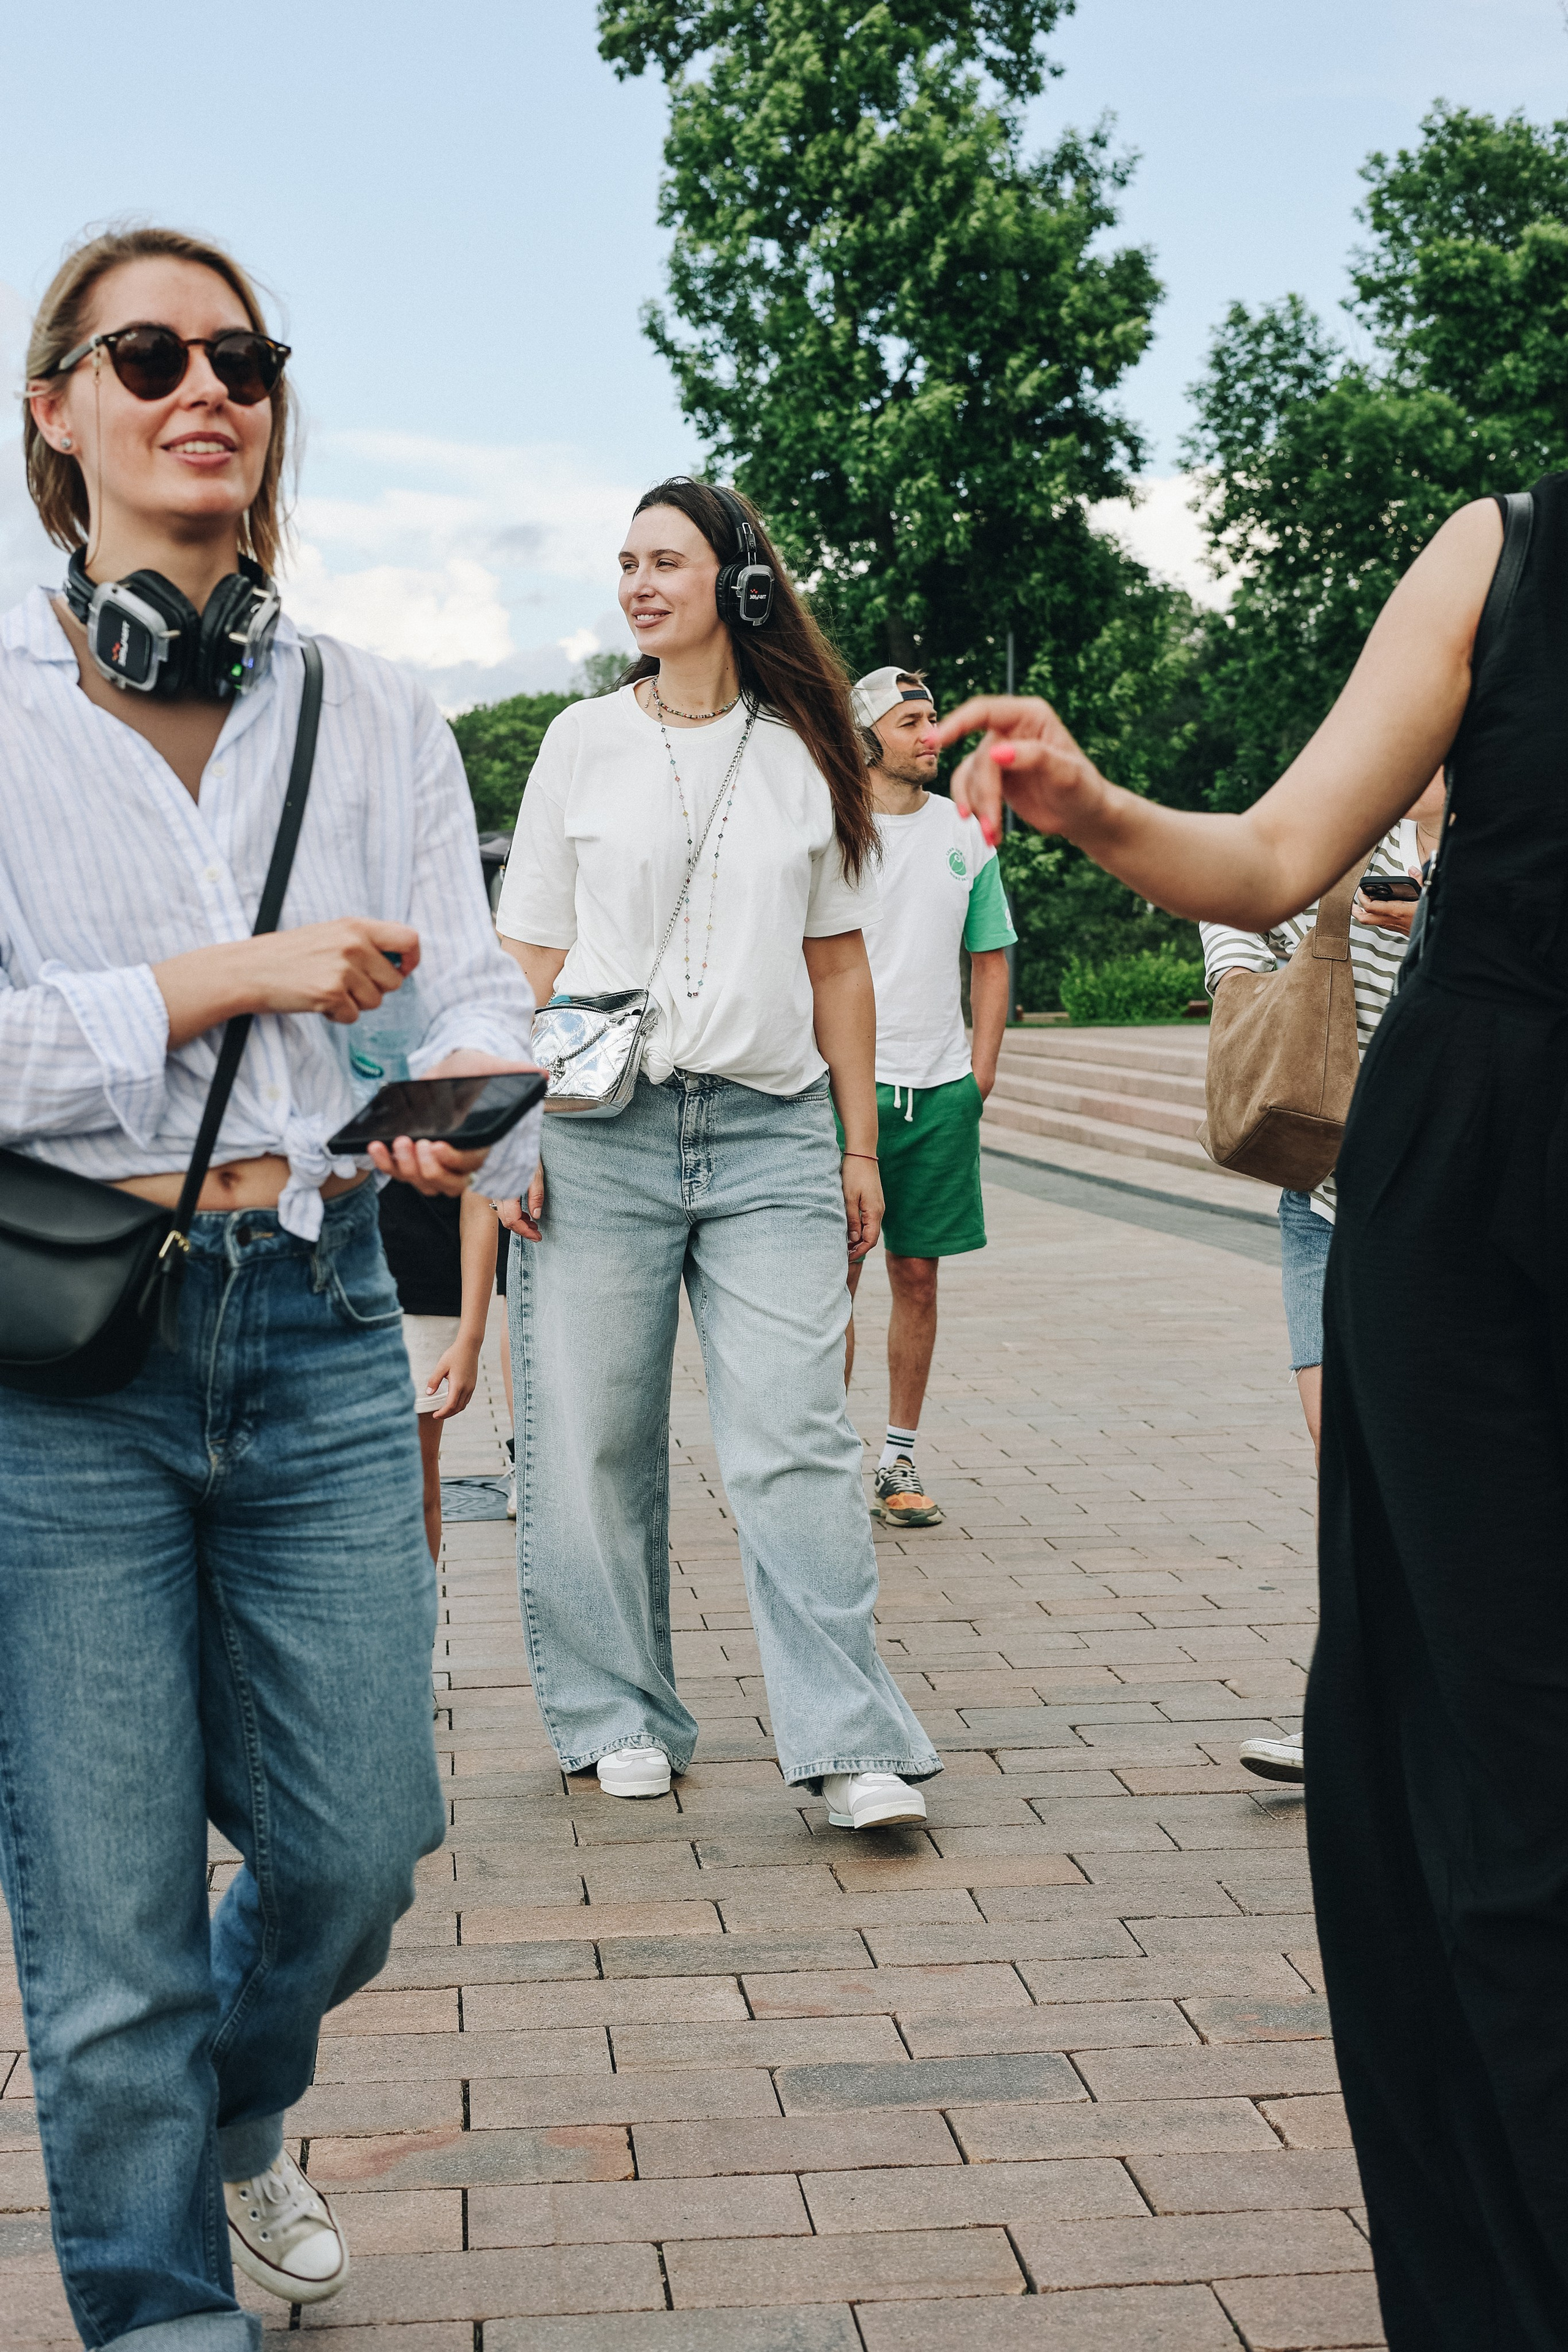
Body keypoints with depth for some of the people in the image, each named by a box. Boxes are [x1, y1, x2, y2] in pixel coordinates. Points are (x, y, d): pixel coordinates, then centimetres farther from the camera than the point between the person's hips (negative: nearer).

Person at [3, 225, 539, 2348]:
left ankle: (237, 2115, 44)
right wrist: (227, 980, -14)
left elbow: (474, 995, 0)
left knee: (355, 1849, 9)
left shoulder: (375, 716, 10)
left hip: (315, 1324, 3)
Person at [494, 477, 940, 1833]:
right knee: (595, 1443, 3)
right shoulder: (586, 743, 9)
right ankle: (623, 1719, 18)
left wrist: (861, 1147, 10)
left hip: (772, 1134, 0)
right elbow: (530, 957, 7)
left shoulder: (806, 755, 10)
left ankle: (852, 1744, -4)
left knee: (796, 1441, -7)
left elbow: (837, 965, 14)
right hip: (600, 1131, 1)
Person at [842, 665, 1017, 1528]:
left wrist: (981, 1069, 6)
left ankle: (899, 1461, 15)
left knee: (918, 1275, 6)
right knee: (836, 1275, -3)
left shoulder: (965, 830, 10)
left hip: (942, 1086, 4)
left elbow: (990, 957, 15)